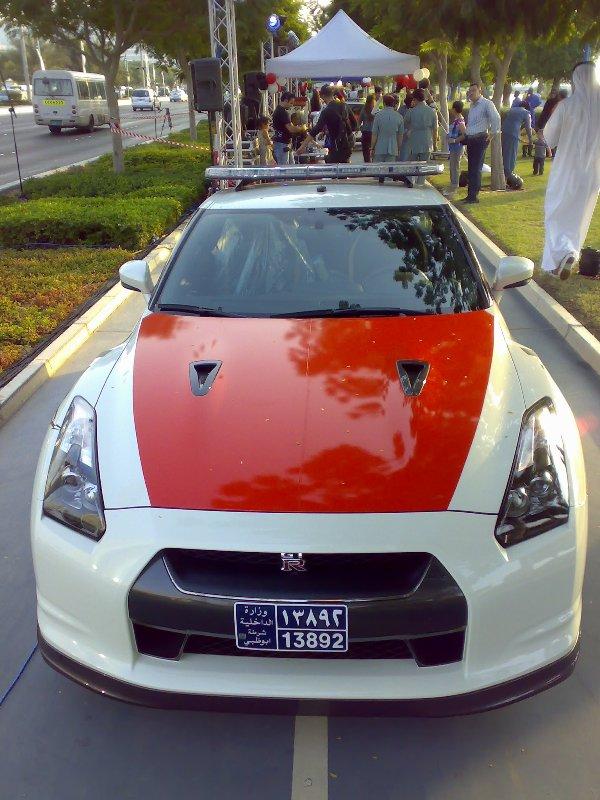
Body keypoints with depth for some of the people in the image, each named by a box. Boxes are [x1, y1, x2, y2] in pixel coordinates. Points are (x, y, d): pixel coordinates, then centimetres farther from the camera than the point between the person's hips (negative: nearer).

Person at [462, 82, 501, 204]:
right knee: (471, 168, 9)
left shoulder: (487, 103, -8)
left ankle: (473, 196, -8)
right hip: (470, 139, 8)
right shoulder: (472, 105, 17)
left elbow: (496, 118, -16)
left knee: (475, 169, -9)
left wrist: (492, 133, -14)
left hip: (480, 139, -8)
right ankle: (471, 195, 13)